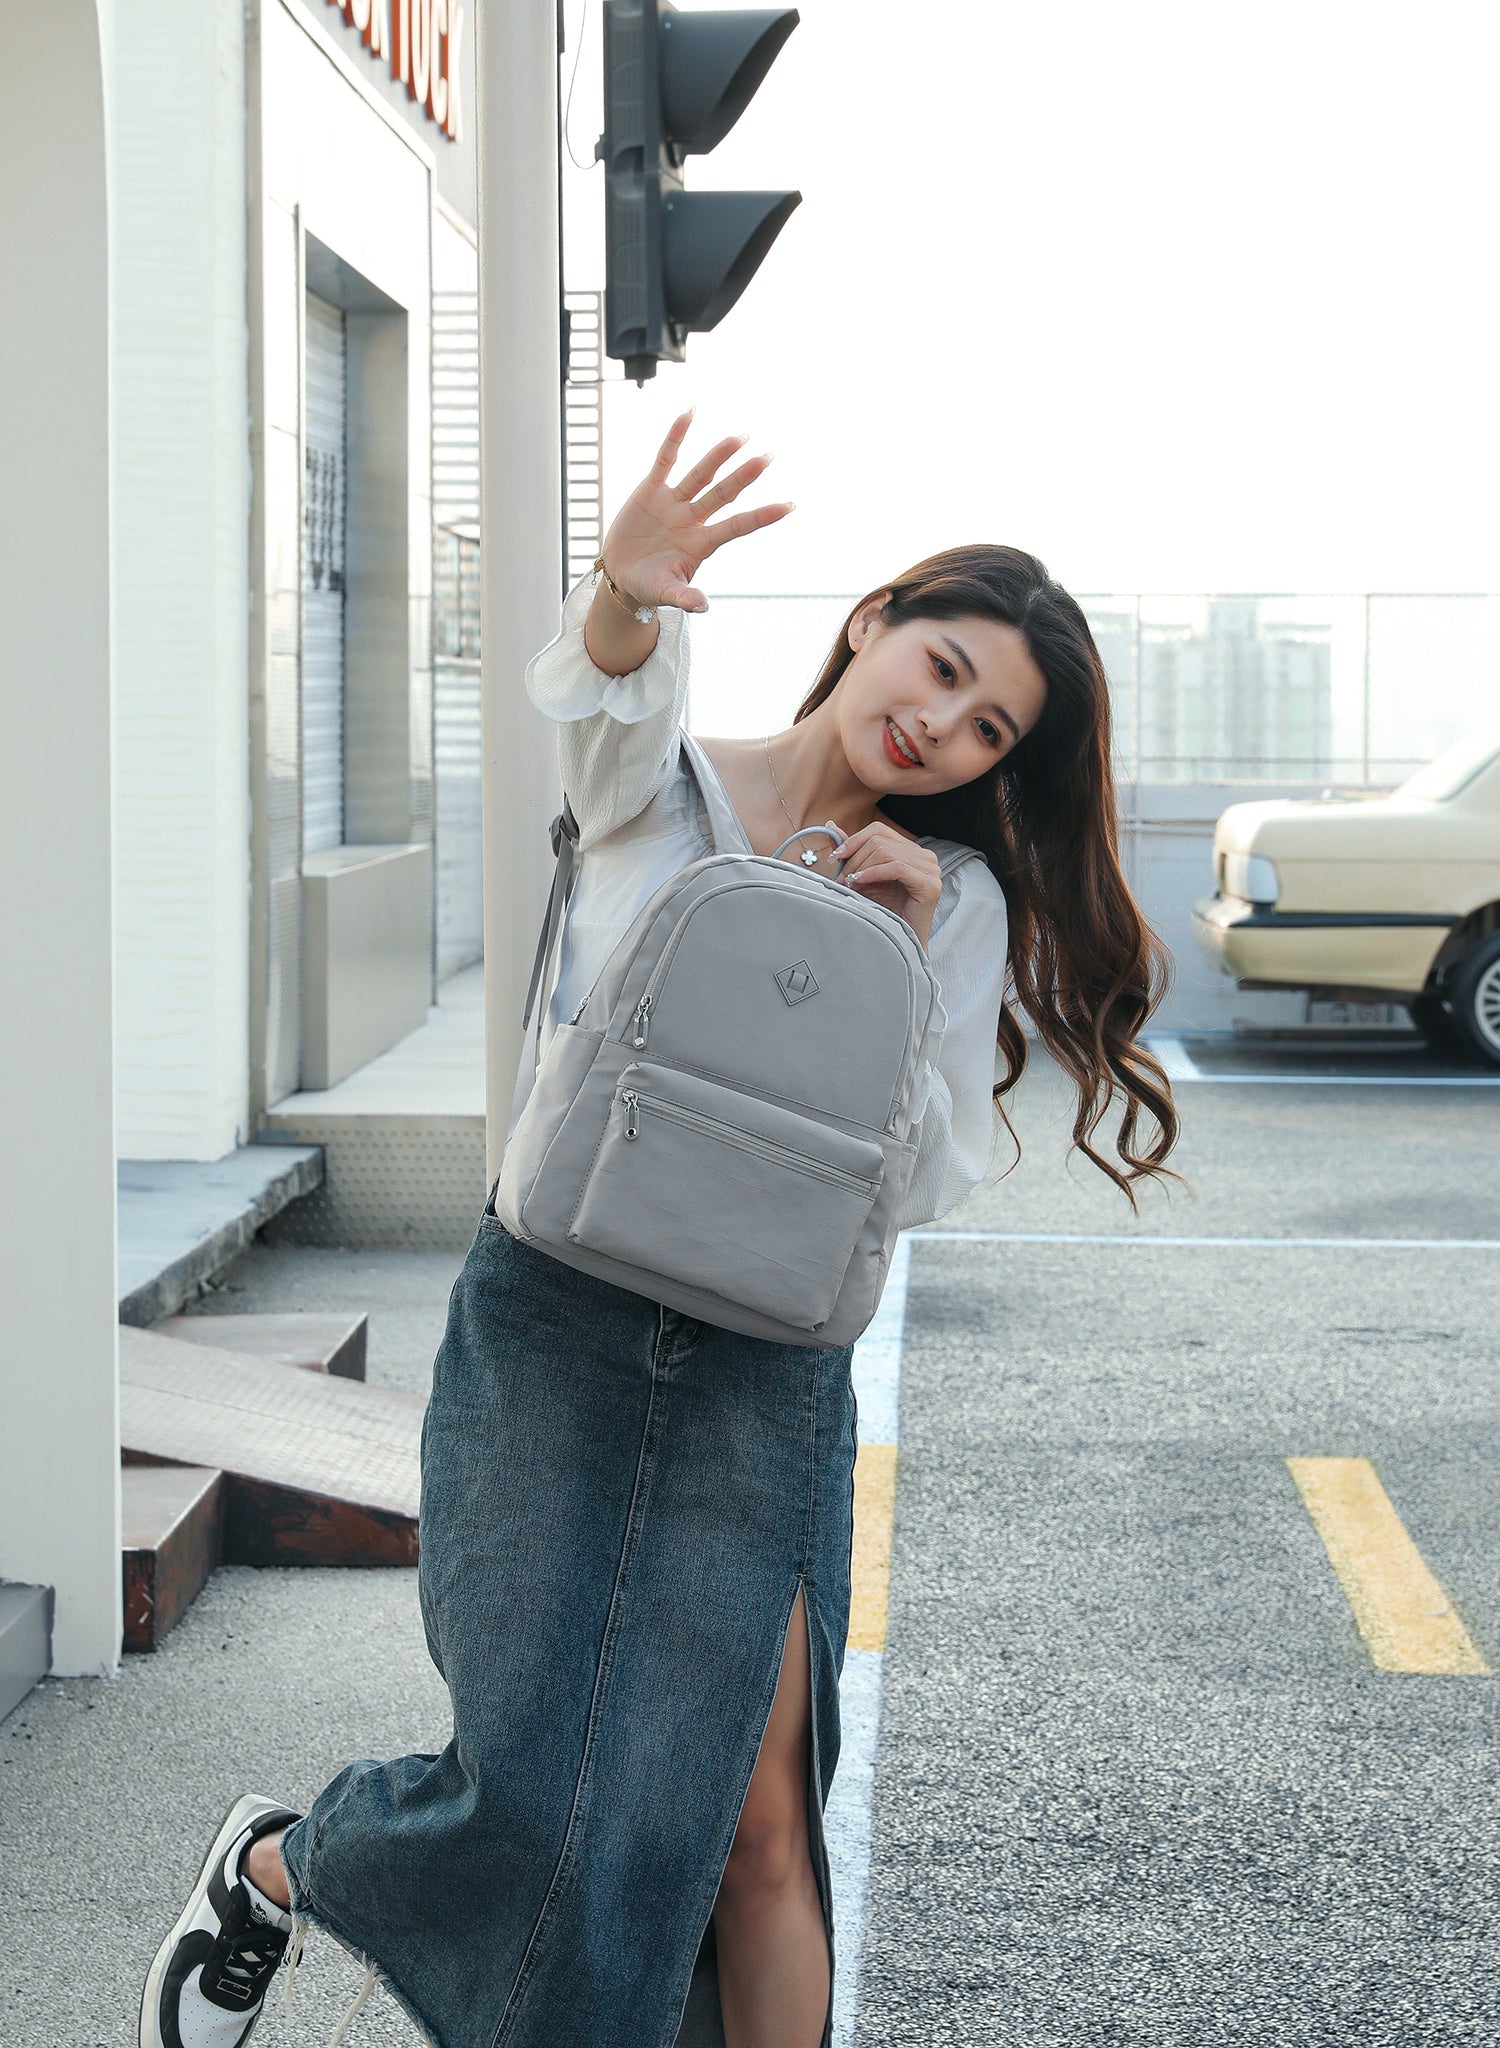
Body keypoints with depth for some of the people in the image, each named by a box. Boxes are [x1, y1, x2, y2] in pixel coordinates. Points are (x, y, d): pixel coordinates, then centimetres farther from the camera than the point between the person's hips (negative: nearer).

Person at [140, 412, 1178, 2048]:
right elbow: (593, 684, -25)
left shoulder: (956, 904, 7)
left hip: (764, 1369, 2)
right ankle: (274, 1867, 24)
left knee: (754, 1818, -4)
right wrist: (626, 591, -49)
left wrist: (903, 962, -10)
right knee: (535, 1797, -8)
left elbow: (931, 1182, 2)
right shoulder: (656, 779, 0)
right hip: (553, 1318, -2)